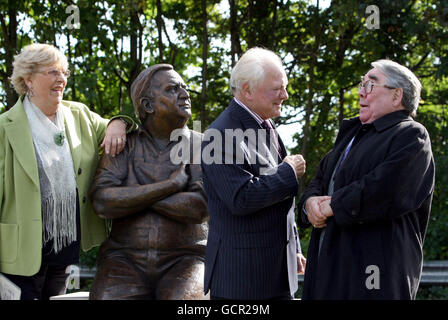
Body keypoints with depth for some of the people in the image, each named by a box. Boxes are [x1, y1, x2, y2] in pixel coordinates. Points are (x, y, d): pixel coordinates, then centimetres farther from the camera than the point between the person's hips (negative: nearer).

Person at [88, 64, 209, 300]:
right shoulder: (123, 145, 8)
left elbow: (201, 207, -10)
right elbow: (103, 202, -9)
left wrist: (132, 197, -6)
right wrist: (170, 185, -10)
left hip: (183, 261, -1)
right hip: (125, 261, 1)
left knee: (182, 301, -32)